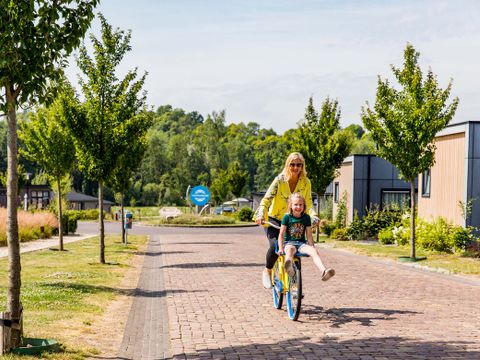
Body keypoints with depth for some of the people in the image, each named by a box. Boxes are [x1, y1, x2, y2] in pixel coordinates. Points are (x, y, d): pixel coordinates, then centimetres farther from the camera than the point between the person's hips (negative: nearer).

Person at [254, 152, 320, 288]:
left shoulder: (306, 183, -5)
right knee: (275, 246, -25)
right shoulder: (280, 180, -14)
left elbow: (308, 203, -7)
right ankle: (267, 271, 4)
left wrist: (313, 215, -29)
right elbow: (267, 198, -23)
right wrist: (260, 214, -39)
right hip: (274, 220, -3)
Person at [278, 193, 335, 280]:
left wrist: (312, 246, 2)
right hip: (289, 243, -3)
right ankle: (289, 267, -74)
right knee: (290, 249, -40)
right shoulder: (287, 217, 1)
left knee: (314, 251, -28)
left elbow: (309, 235, 11)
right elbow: (281, 234, 0)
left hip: (302, 243, 3)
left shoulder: (306, 218, 8)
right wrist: (281, 248, -9)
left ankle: (324, 272, -48)